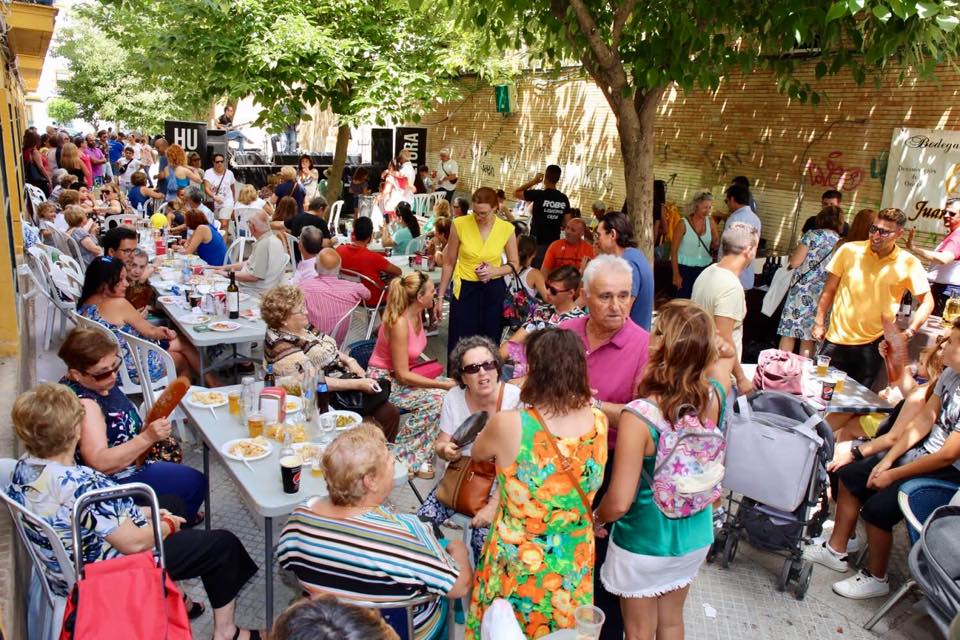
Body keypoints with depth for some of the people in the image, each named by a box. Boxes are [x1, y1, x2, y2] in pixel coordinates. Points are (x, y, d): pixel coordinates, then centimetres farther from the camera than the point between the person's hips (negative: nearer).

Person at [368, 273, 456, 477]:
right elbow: (402, 375, -26)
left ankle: (421, 456, -1)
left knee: (452, 387, -7)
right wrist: (442, 384, -22)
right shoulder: (399, 324, -29)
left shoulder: (417, 314, -3)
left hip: (405, 373, 9)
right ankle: (406, 457, -9)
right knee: (435, 399, -25)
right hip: (385, 380, -9)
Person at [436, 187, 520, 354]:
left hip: (494, 291, 1)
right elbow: (449, 263, 0)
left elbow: (514, 264, 6)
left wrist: (495, 271, -14)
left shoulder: (506, 229, -7)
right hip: (465, 289, -1)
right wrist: (440, 297, 1)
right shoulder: (460, 224, -10)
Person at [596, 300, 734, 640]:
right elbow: (726, 353, 7)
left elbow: (619, 503, -28)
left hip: (645, 541, -5)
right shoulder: (715, 396, -18)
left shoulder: (639, 416, -33)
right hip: (694, 534, 5)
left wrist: (596, 519, -9)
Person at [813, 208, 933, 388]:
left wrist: (909, 332, -11)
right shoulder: (849, 250, -5)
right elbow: (829, 290, 4)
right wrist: (819, 323, 4)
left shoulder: (909, 264, -6)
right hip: (836, 340, 0)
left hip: (872, 346, 0)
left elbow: (926, 302, 2)